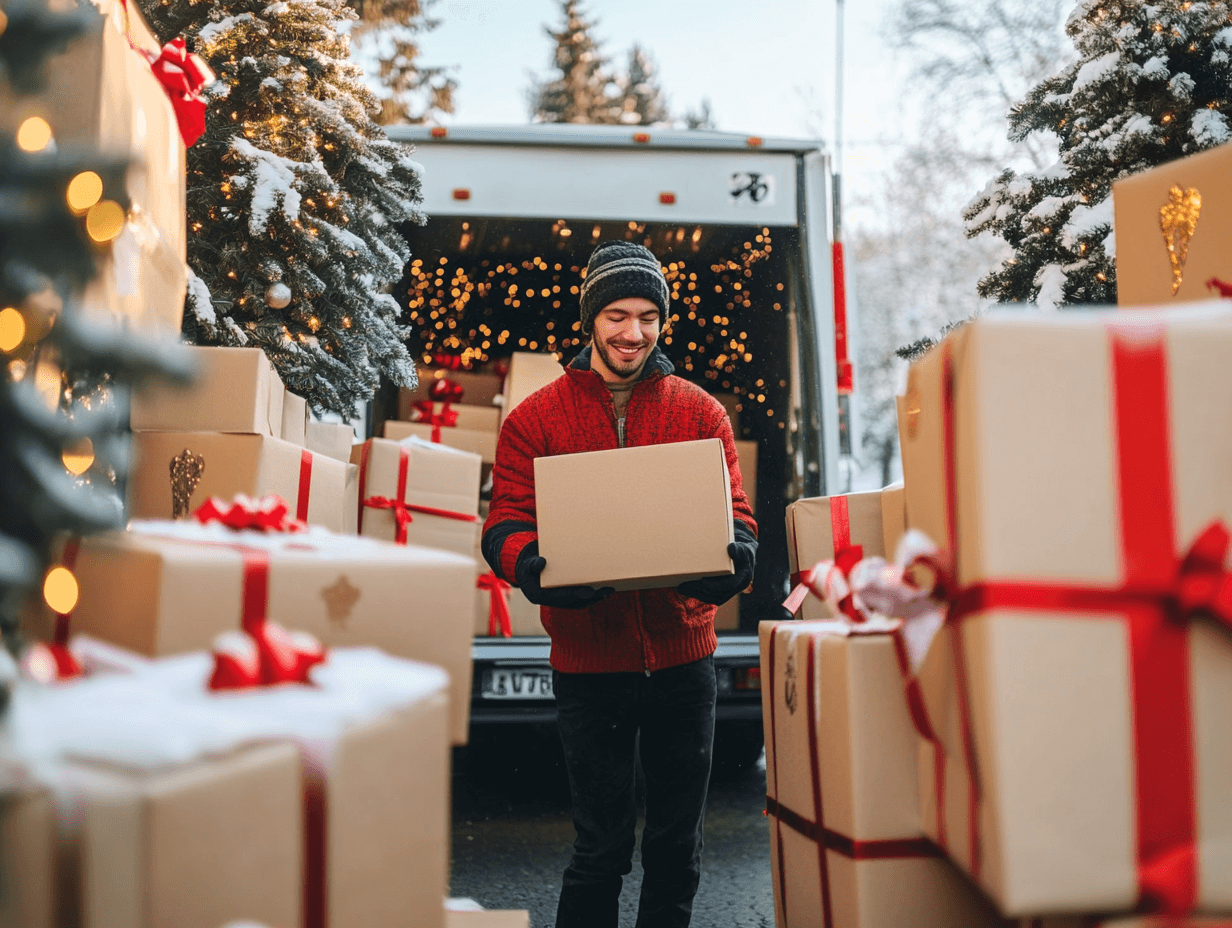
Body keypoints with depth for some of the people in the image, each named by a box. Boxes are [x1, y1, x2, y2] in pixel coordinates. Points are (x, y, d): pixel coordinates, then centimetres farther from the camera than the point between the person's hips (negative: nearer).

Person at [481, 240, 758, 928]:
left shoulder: (701, 413, 7)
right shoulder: (535, 419, 2)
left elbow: (736, 513, 3)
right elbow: (505, 525, -2)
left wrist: (735, 557, -21)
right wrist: (533, 567, -25)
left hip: (683, 654, 2)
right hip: (589, 659, -2)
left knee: (678, 844, 13)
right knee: (602, 846, 3)